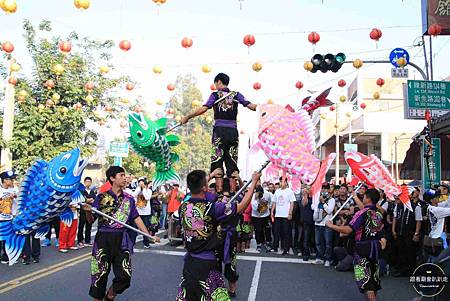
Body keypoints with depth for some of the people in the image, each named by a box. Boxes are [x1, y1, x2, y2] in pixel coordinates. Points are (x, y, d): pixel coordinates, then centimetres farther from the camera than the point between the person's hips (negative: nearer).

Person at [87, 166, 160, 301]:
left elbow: (137, 219, 10)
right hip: (104, 239, -3)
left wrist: (150, 235, 6)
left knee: (125, 276, 0)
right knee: (100, 275, 4)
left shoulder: (129, 199, 6)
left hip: (122, 240, 3)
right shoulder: (102, 197, -3)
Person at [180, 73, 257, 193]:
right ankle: (233, 191, 6)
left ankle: (219, 190, -6)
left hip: (219, 131, -3)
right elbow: (250, 106, 0)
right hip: (233, 131, 3)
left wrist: (187, 117, -4)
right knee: (232, 162, 7)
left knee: (217, 161, 1)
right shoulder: (236, 95, 9)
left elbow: (203, 109, -10)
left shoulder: (215, 95, 2)